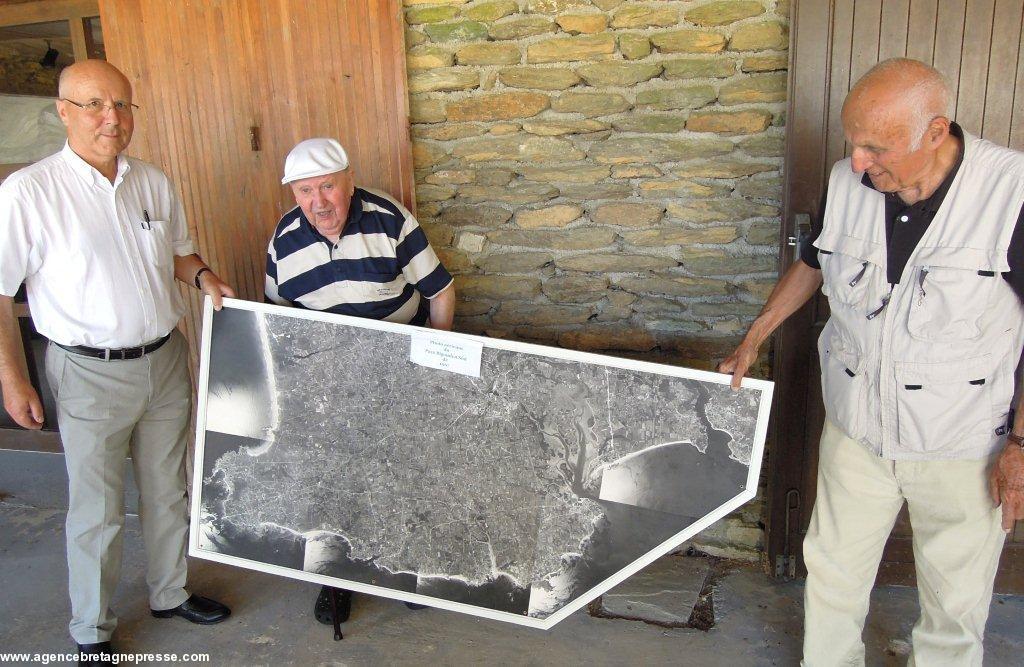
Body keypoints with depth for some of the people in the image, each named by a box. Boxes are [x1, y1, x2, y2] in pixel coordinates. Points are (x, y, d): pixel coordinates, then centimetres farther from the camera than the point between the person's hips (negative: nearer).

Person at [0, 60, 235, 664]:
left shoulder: (154, 182, 1)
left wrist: (202, 274, -5)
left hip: (166, 360, 5)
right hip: (91, 372, -5)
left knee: (169, 491, 18)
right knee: (97, 510, 7)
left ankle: (171, 592, 40)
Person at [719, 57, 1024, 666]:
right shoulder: (847, 182, -7)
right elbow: (812, 264, 12)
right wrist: (752, 342, 14)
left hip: (963, 445, -3)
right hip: (856, 428, 4)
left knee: (956, 599, 15)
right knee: (833, 569, 18)